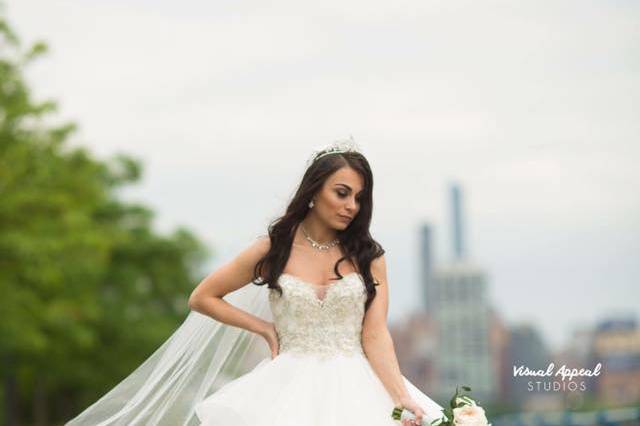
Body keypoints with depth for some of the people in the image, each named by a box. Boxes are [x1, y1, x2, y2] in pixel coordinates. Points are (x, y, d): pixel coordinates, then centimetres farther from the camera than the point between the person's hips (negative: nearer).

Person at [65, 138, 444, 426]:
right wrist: (265, 329, 5)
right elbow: (202, 298, 13)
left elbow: (375, 335, -3)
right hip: (291, 386, 0)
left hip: (356, 387, 1)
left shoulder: (369, 257, 5)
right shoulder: (273, 251, 4)